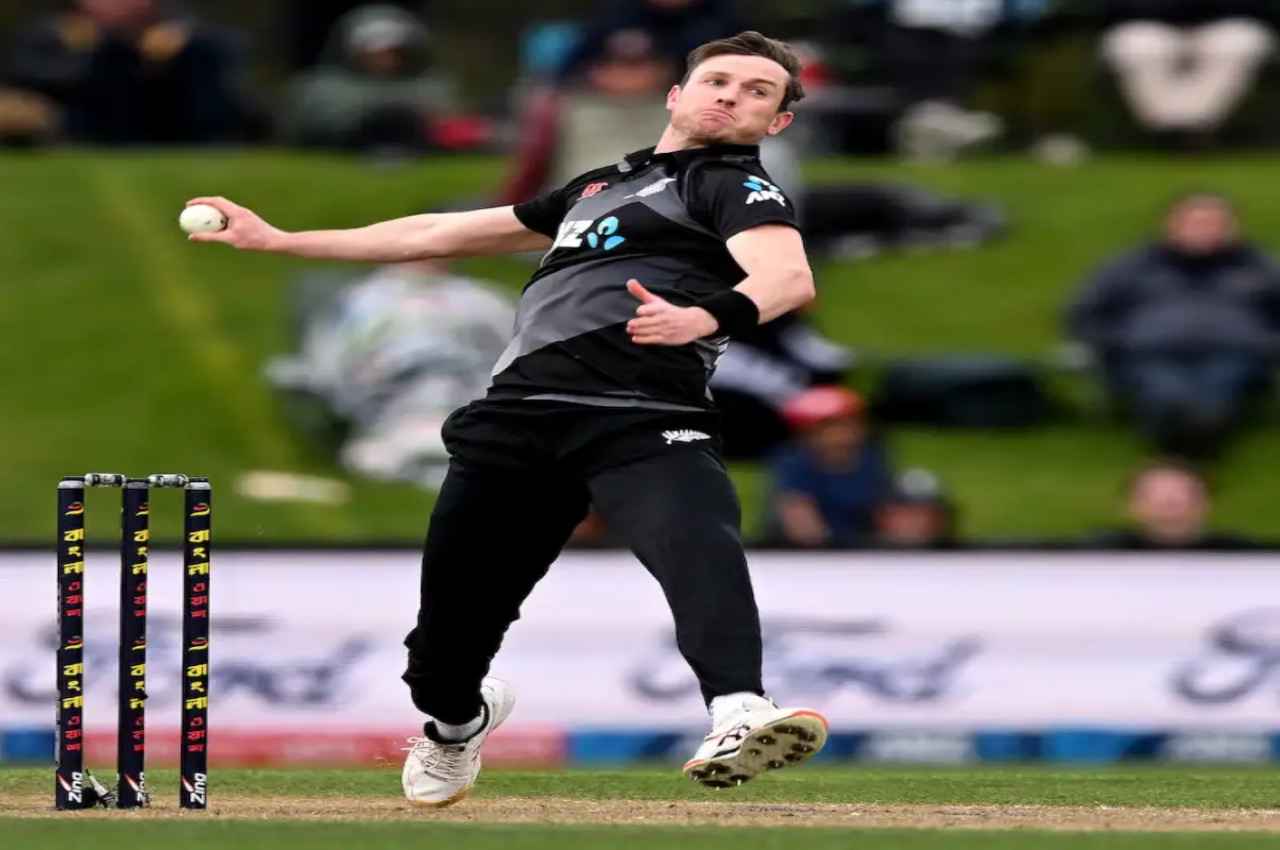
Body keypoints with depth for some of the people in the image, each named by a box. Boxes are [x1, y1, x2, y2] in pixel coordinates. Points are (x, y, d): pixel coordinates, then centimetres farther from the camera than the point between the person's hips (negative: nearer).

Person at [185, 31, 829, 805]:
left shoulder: (735, 187, 10)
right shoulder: (597, 188, 32)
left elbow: (790, 276, -13)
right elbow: (439, 235, 39)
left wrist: (706, 315, -36)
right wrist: (277, 240, 41)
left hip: (643, 419, -6)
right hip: (521, 414, 6)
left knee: (700, 551, -33)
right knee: (457, 586, 10)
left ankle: (738, 718, -56)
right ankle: (455, 723, 42)